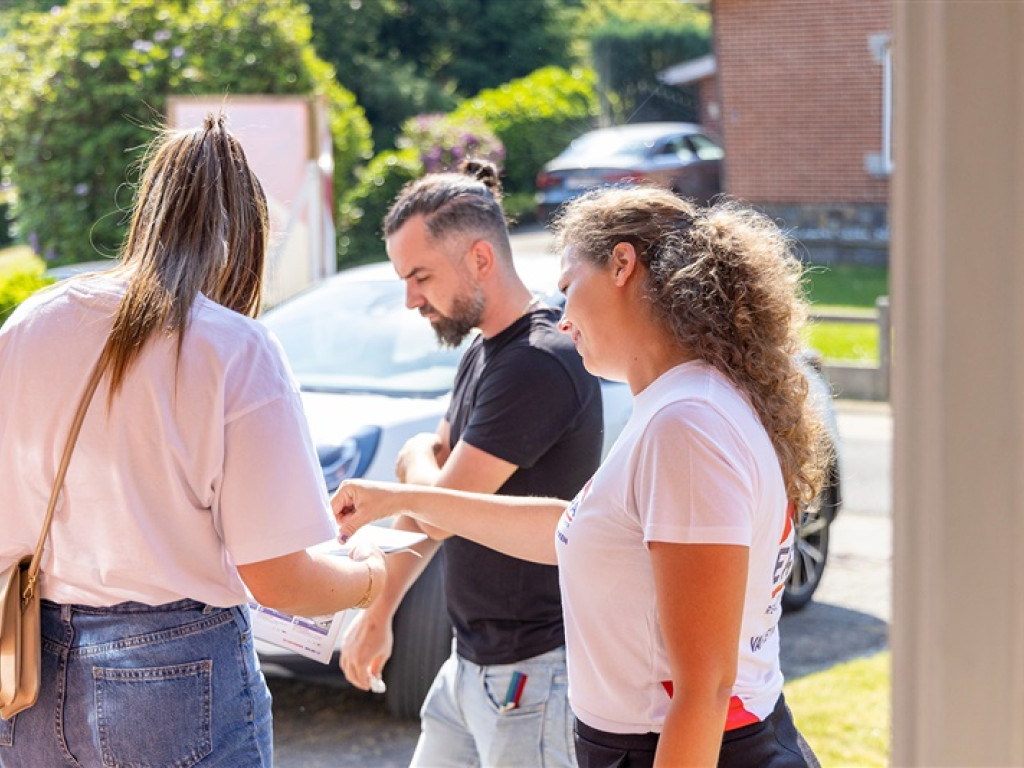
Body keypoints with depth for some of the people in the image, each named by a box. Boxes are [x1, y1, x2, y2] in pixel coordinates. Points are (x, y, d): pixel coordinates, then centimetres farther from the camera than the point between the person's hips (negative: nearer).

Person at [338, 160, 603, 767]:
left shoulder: (540, 363, -21)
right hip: (469, 662, 9)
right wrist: (377, 614, 18)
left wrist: (416, 460, 1)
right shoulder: (483, 355, 12)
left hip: (534, 671, -9)